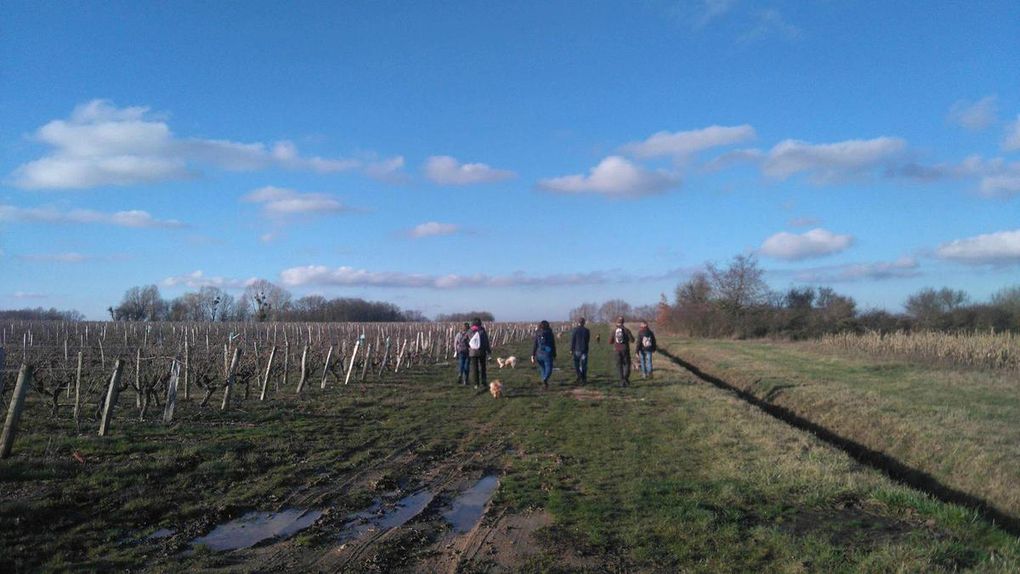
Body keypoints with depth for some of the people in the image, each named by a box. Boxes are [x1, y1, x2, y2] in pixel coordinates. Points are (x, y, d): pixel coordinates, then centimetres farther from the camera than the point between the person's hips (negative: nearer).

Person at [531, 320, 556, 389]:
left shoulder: (537, 334, 2)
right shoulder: (550, 334, -1)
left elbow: (535, 345, -3)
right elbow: (553, 345, 2)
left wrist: (532, 355, -2)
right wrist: (554, 355, 12)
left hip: (539, 354, 3)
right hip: (548, 354, -3)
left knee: (542, 368, 19)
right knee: (548, 369, -3)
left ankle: (544, 382, 24)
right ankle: (545, 379, -30)